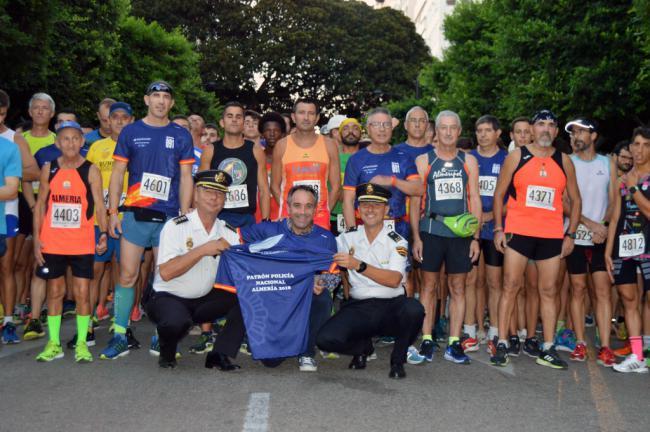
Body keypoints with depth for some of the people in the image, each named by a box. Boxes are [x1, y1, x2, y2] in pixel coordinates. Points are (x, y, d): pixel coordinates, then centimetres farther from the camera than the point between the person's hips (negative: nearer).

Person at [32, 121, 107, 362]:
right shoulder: (49, 169, 4)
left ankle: (81, 343, 10)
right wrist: (36, 238, 1)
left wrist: (104, 232, -18)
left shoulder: (91, 171, -2)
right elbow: (40, 204, 7)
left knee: (82, 292, 0)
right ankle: (54, 343, 19)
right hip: (52, 243, 2)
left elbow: (99, 205, -5)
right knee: (55, 291, 10)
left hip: (82, 244, -2)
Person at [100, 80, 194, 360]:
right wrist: (113, 212, -1)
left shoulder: (181, 135, 7)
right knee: (127, 275, -1)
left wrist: (184, 215, -1)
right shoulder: (130, 132, 7)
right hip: (135, 215, 0)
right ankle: (120, 337, 6)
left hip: (169, 217, 0)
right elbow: (118, 173, 7)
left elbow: (185, 178, 6)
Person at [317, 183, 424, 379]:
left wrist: (358, 265, -27)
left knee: (414, 309, -34)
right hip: (358, 308, 2)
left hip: (391, 307, -1)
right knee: (326, 339, -24)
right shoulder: (347, 238, 10)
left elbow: (394, 280, -15)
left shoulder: (397, 242, 0)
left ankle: (398, 359, -3)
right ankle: (363, 347, 13)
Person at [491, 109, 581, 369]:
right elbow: (499, 194, 3)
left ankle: (548, 350, 11)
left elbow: (575, 199, 14)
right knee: (510, 287, -2)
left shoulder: (564, 161, 9)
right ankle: (502, 344, 4)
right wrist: (498, 229, -4)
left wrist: (570, 234, 5)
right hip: (517, 232, -2)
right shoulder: (516, 156, 3)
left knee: (549, 291, 5)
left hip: (552, 236, 2)